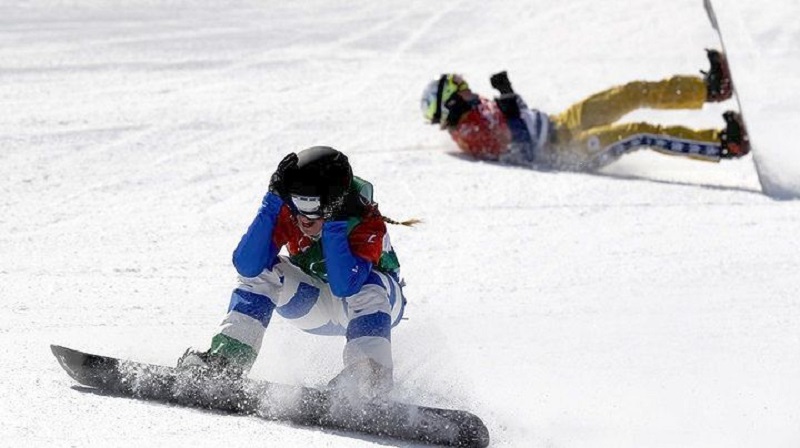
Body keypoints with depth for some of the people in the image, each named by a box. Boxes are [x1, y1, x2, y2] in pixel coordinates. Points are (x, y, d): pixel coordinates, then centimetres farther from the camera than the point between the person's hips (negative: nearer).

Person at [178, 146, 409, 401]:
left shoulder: (367, 223, -32)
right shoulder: (286, 212, -22)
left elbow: (345, 286, -46)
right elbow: (246, 266, -34)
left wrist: (332, 224, -46)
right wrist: (271, 205, -39)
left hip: (372, 307, -3)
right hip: (318, 305, 4)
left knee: (366, 286, -37)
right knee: (263, 271, -21)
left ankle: (369, 374, -44)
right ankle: (227, 356, -28)